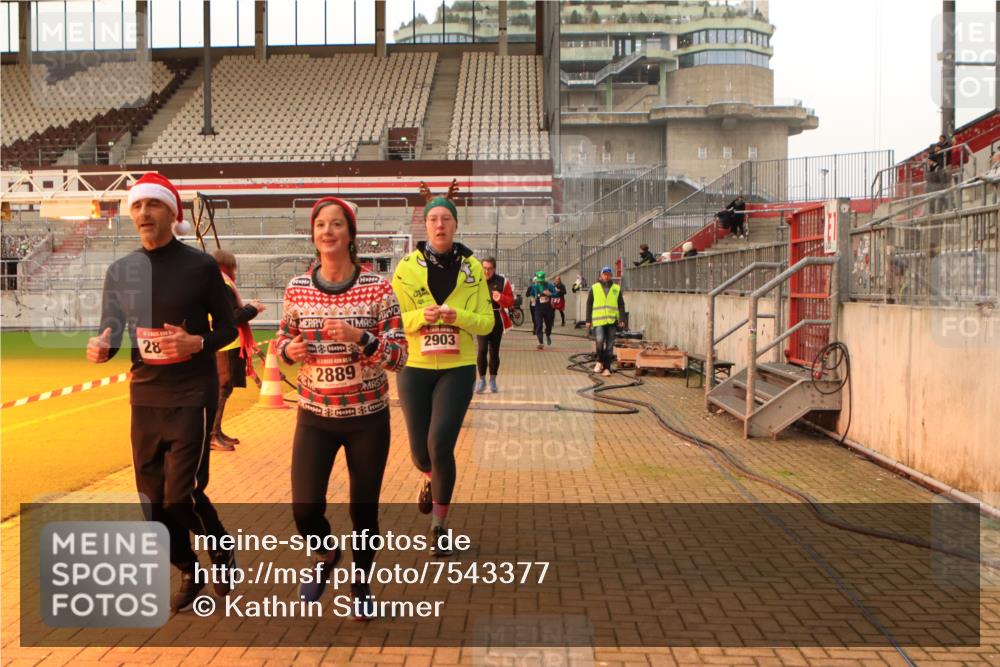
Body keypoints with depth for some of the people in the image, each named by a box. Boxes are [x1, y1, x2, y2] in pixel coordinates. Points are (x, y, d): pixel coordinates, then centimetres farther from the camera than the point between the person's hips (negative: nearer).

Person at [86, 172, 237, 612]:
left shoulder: (200, 266, -7)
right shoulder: (120, 271, 5)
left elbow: (227, 327, -1)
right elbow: (110, 333, 7)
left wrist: (198, 343, -22)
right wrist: (100, 348, -17)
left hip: (192, 397, -5)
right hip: (145, 398, 5)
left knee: (182, 495, -8)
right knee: (153, 500, 11)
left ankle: (223, 555, 22)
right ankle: (189, 573, 33)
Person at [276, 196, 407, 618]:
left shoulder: (377, 289, -9)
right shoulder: (297, 288, -1)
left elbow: (399, 357, -10)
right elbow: (284, 338, 14)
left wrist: (360, 337, -26)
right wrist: (288, 349, -10)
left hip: (367, 417, -1)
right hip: (315, 415, 2)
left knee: (363, 509, 8)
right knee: (305, 508, -6)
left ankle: (360, 583, 36)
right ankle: (325, 555, 31)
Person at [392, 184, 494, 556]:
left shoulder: (472, 267, 1)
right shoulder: (407, 267, -1)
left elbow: (486, 322, 0)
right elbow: (393, 319, -2)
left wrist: (457, 315, -19)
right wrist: (421, 315, -22)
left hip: (457, 368, -1)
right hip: (415, 367, 1)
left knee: (441, 444, -13)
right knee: (420, 450, 5)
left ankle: (439, 525, 8)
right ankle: (430, 479, 45)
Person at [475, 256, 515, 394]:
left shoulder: (502, 281, -2)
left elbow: (511, 301, -3)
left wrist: (501, 298, -22)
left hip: (497, 321, 1)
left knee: (494, 351, 8)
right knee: (482, 349, -13)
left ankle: (493, 380, 24)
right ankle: (482, 380, 0)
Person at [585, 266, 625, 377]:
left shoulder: (617, 288, 9)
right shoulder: (594, 288, 7)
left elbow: (621, 305, 8)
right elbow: (589, 304, 8)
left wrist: (621, 319, -3)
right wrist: (588, 320, 4)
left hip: (611, 321, 2)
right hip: (598, 321, -1)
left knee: (610, 346, 4)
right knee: (599, 341, -19)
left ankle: (607, 368, 12)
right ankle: (599, 361, 4)